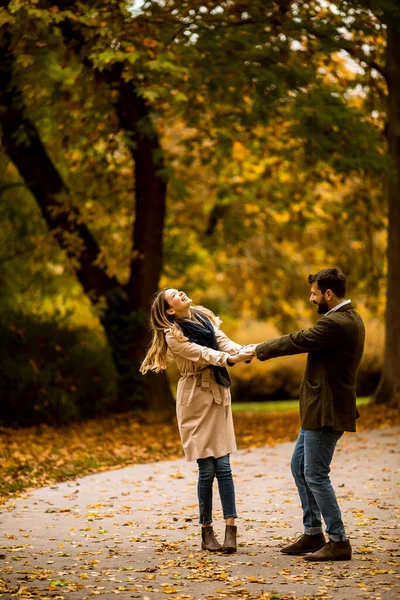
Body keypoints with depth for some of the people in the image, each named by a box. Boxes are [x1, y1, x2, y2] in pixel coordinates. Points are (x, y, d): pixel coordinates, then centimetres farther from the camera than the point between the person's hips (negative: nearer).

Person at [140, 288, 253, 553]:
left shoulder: (204, 316, 8)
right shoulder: (173, 335, -10)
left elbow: (223, 341, -6)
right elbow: (203, 354, -22)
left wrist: (244, 351, -27)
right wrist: (231, 359, -38)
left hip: (218, 394, 5)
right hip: (196, 398, -5)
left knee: (223, 465, -2)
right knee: (207, 469, -4)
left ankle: (231, 530, -3)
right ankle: (207, 532, 8)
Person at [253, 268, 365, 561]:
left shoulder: (335, 323, -21)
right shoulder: (349, 318, 12)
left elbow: (297, 341, -15)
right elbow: (307, 341, 14)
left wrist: (258, 350, -2)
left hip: (326, 412, -11)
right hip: (320, 409, 11)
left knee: (316, 475, -5)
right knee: (300, 467, 17)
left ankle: (339, 542, 2)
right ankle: (313, 534, 23)